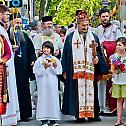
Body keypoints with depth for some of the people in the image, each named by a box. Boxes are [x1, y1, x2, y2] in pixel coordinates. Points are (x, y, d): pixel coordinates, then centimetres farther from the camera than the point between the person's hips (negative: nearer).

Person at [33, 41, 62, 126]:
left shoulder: (55, 59, 7)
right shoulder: (39, 60, 2)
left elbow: (59, 72, 2)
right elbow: (37, 72, -7)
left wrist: (55, 66, -16)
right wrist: (45, 67, -17)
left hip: (53, 84, 2)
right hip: (42, 84, -2)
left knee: (53, 99, 1)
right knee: (43, 99, -3)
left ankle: (53, 119, 9)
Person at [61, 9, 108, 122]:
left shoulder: (93, 37, 14)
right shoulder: (70, 37, 8)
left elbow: (99, 53, 15)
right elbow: (65, 54, 6)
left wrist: (97, 58, -8)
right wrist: (65, 70, 0)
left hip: (90, 70, 2)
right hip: (75, 70, -2)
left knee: (90, 91, 1)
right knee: (78, 91, -4)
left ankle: (92, 114, 6)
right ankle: (79, 115, -2)